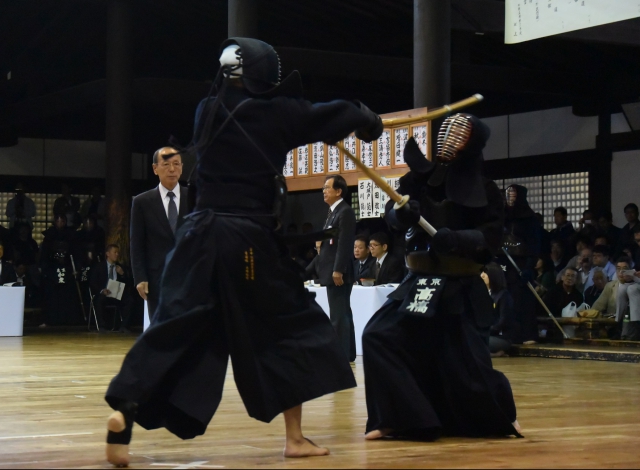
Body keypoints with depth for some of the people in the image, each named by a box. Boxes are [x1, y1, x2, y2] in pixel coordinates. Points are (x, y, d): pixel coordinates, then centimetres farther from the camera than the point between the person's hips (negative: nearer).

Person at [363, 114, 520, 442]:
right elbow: (393, 212, 1)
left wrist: (457, 238, -26)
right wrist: (403, 213, -22)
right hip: (419, 283, 4)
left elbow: (490, 238, -9)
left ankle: (502, 416, 24)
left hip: (461, 288, -4)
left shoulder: (484, 190, -4)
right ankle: (395, 419, -3)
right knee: (379, 336, -10)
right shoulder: (422, 178, 4)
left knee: (469, 361, -5)